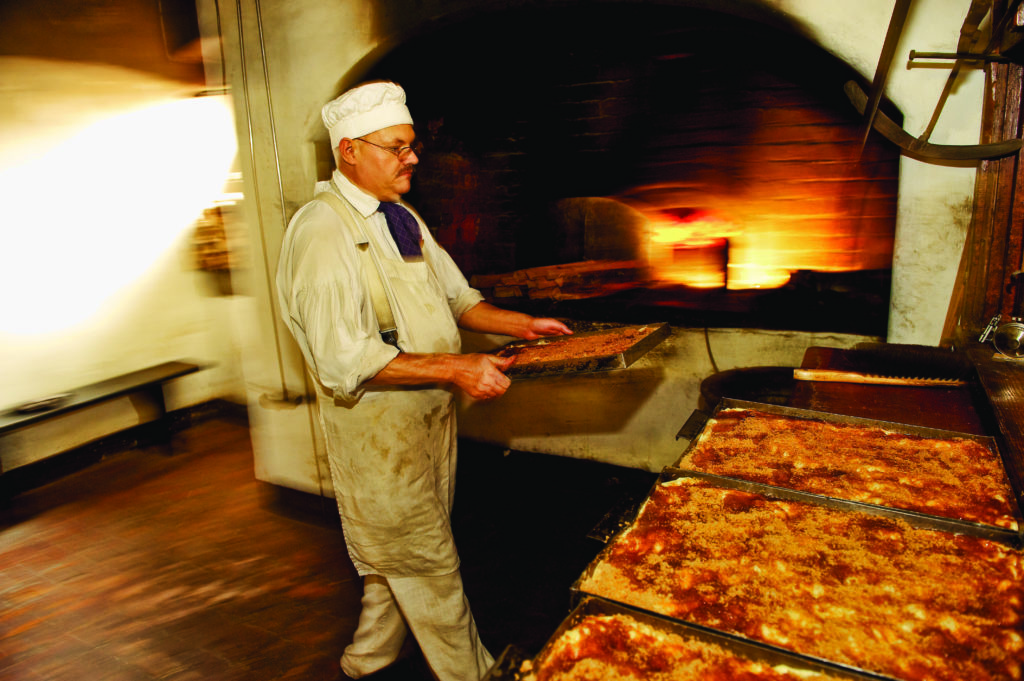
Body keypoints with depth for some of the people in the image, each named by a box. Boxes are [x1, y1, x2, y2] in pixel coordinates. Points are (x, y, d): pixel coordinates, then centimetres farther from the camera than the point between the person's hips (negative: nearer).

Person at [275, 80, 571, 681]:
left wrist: (520, 324, 4)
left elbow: (455, 295, 18)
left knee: (401, 556, 21)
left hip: (431, 416, 8)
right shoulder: (320, 232, -19)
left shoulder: (403, 219, 11)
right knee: (431, 567, 7)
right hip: (377, 430, -8)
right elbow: (343, 359, -26)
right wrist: (454, 368, -28)